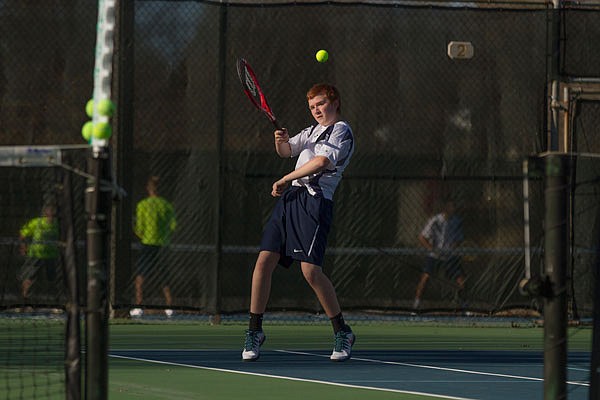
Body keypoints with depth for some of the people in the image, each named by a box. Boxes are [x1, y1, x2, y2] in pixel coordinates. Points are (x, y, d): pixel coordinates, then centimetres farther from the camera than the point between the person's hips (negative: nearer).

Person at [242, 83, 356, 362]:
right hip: (290, 196, 8)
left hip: (315, 200, -8)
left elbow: (321, 161, -14)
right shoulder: (312, 131, 26)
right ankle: (254, 332, 3)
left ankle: (342, 332, -2)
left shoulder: (342, 132, 0)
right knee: (264, 262, -4)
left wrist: (285, 180, -9)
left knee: (310, 270, -17)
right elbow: (286, 151, 23)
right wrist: (281, 140, -2)